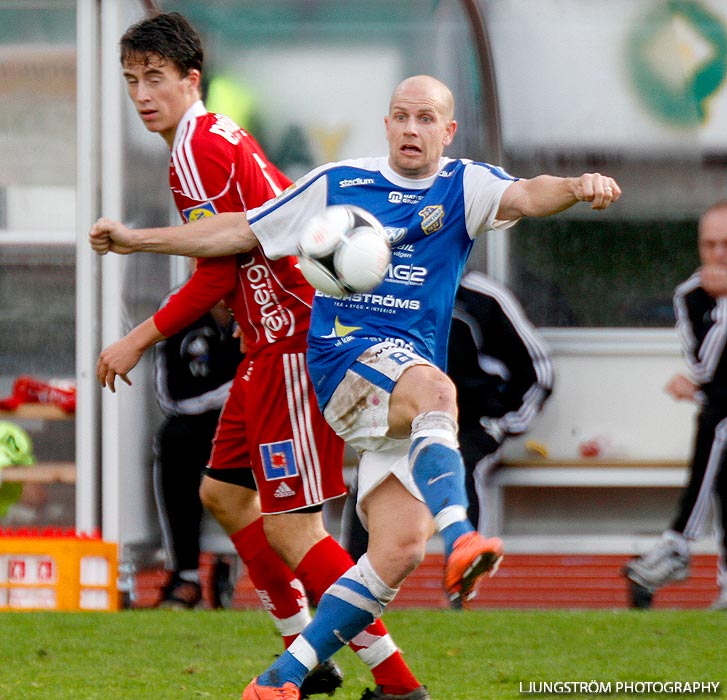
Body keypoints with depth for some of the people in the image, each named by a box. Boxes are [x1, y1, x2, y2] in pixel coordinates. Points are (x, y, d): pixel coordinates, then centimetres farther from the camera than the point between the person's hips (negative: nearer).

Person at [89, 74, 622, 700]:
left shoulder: (464, 186, 9)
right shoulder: (337, 184, 11)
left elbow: (526, 196, -13)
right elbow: (241, 232, 19)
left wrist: (577, 188, -35)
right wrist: (135, 240, 17)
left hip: (404, 402, 2)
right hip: (346, 357, -2)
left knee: (399, 548, -11)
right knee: (435, 388, -36)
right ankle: (459, 540, -60)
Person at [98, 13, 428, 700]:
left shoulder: (195, 152, -14)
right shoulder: (222, 135, 16)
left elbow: (217, 275, -17)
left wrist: (137, 341, -11)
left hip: (291, 346, -11)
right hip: (274, 341, 11)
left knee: (290, 529, -12)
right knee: (224, 493, 18)